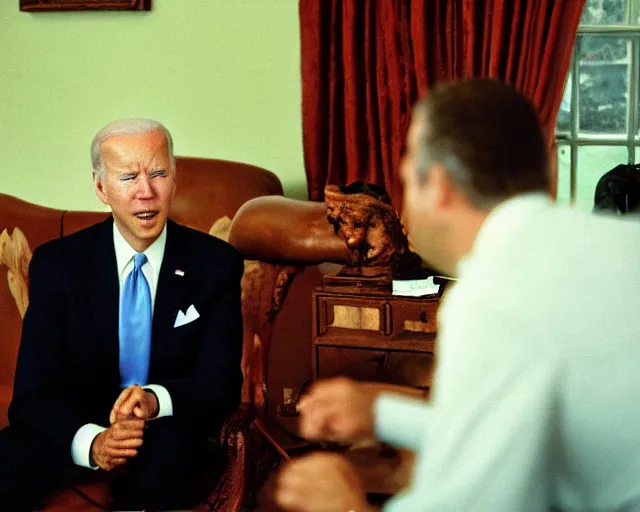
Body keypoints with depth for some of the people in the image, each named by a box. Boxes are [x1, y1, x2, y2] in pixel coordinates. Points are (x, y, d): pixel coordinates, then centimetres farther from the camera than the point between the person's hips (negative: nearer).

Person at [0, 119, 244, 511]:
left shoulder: (216, 263, -3)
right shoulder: (56, 264, -3)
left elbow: (221, 382, -8)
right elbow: (34, 390, -9)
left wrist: (155, 399, -32)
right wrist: (90, 441, -32)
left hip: (169, 429, 2)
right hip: (75, 430, -1)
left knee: (171, 449, -36)